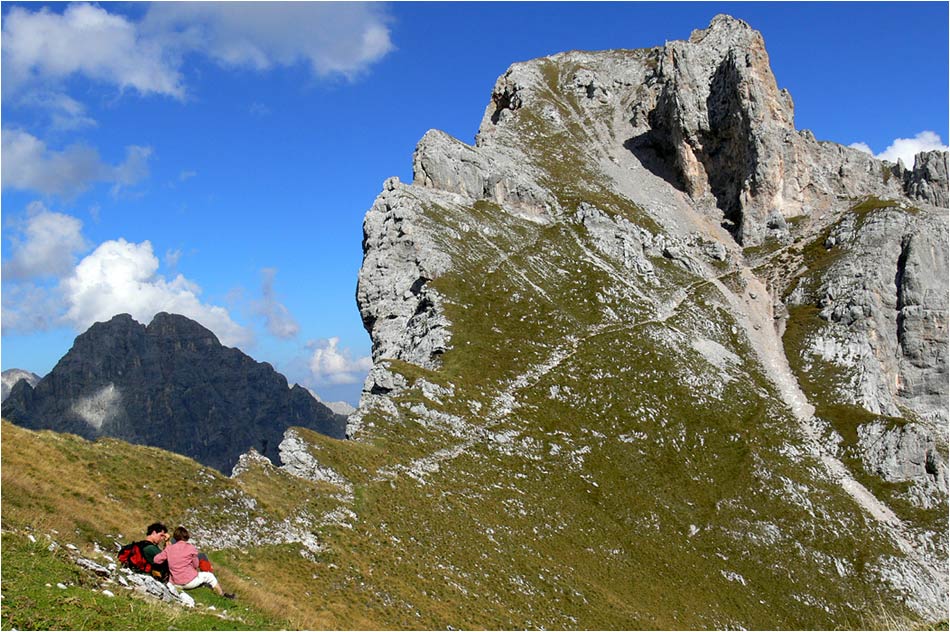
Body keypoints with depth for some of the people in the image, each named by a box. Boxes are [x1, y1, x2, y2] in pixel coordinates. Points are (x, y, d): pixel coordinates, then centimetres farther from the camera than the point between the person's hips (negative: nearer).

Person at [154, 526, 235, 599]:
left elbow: (156, 559, -2)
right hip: (190, 582, -4)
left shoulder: (169, 548, -1)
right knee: (209, 576, 20)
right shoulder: (190, 548, -9)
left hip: (176, 584, 4)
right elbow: (195, 565, -3)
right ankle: (222, 594, 31)